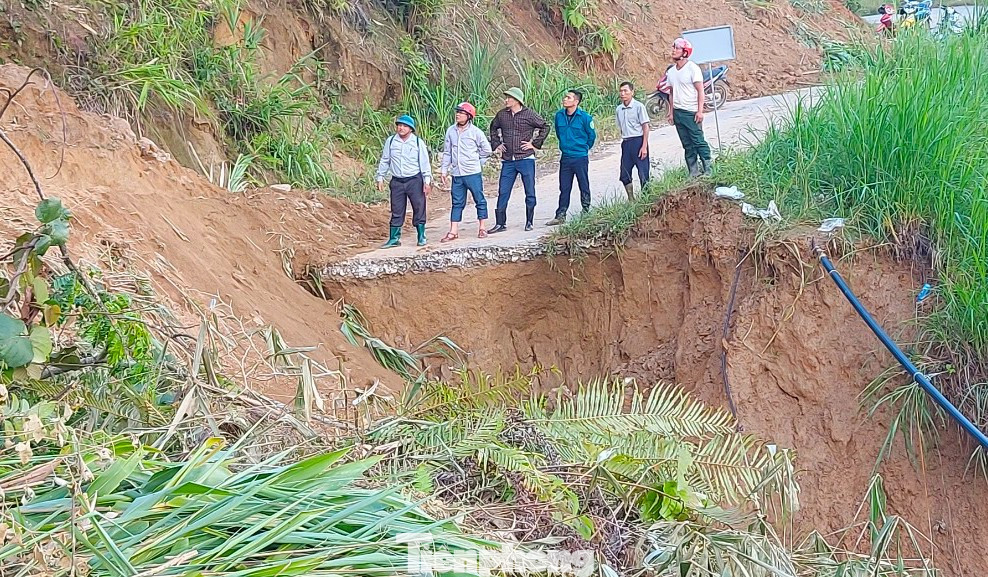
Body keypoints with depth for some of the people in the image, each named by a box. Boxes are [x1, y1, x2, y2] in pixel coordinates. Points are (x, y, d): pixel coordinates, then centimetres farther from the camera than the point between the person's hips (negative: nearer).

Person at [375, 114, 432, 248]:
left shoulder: (418, 142, -1)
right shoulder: (390, 141, 4)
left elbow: (424, 162, 1)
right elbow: (384, 161, 12)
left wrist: (427, 180, -4)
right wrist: (380, 178, 11)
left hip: (415, 180, -2)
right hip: (397, 181, 2)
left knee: (419, 208, 0)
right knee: (396, 211, 4)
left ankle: (421, 237, 11)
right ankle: (394, 239, 10)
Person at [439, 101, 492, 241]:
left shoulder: (476, 132, -6)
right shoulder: (450, 131, 5)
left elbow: (486, 150, 3)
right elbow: (447, 152, 11)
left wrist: (477, 163, 5)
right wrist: (444, 170, 9)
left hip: (473, 173, -3)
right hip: (456, 174, 3)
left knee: (480, 200, 5)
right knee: (457, 202, 7)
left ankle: (482, 228, 16)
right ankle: (453, 231, 8)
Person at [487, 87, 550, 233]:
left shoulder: (529, 114, -5)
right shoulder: (502, 114, 6)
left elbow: (545, 127, 3)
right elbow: (493, 128, 25)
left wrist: (534, 144, -2)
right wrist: (496, 144, 14)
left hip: (526, 159, -3)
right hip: (508, 160, 3)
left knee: (530, 192, 4)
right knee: (503, 192, 1)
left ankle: (529, 222, 16)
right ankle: (500, 223, 7)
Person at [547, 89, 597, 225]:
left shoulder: (585, 117, -13)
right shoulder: (559, 115, 1)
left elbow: (592, 135, 1)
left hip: (580, 158, -4)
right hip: (565, 157, 4)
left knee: (584, 187, 5)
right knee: (564, 188, 8)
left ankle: (586, 213, 14)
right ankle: (560, 215, 11)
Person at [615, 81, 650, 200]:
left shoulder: (639, 106, -7)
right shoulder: (618, 109, 9)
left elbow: (645, 127, -8)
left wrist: (644, 147, -14)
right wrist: (625, 142, 10)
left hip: (638, 141, -6)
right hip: (626, 143, 6)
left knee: (643, 174, -4)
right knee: (624, 175, 7)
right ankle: (631, 200, 19)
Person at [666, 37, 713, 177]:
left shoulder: (692, 68, -8)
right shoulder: (671, 72, 11)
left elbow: (700, 91, -10)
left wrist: (700, 111, -17)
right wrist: (671, 113, 14)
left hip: (691, 112, -6)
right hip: (677, 112, 6)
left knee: (698, 141, -7)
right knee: (687, 145, 8)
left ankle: (707, 169, -1)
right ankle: (693, 172, 12)